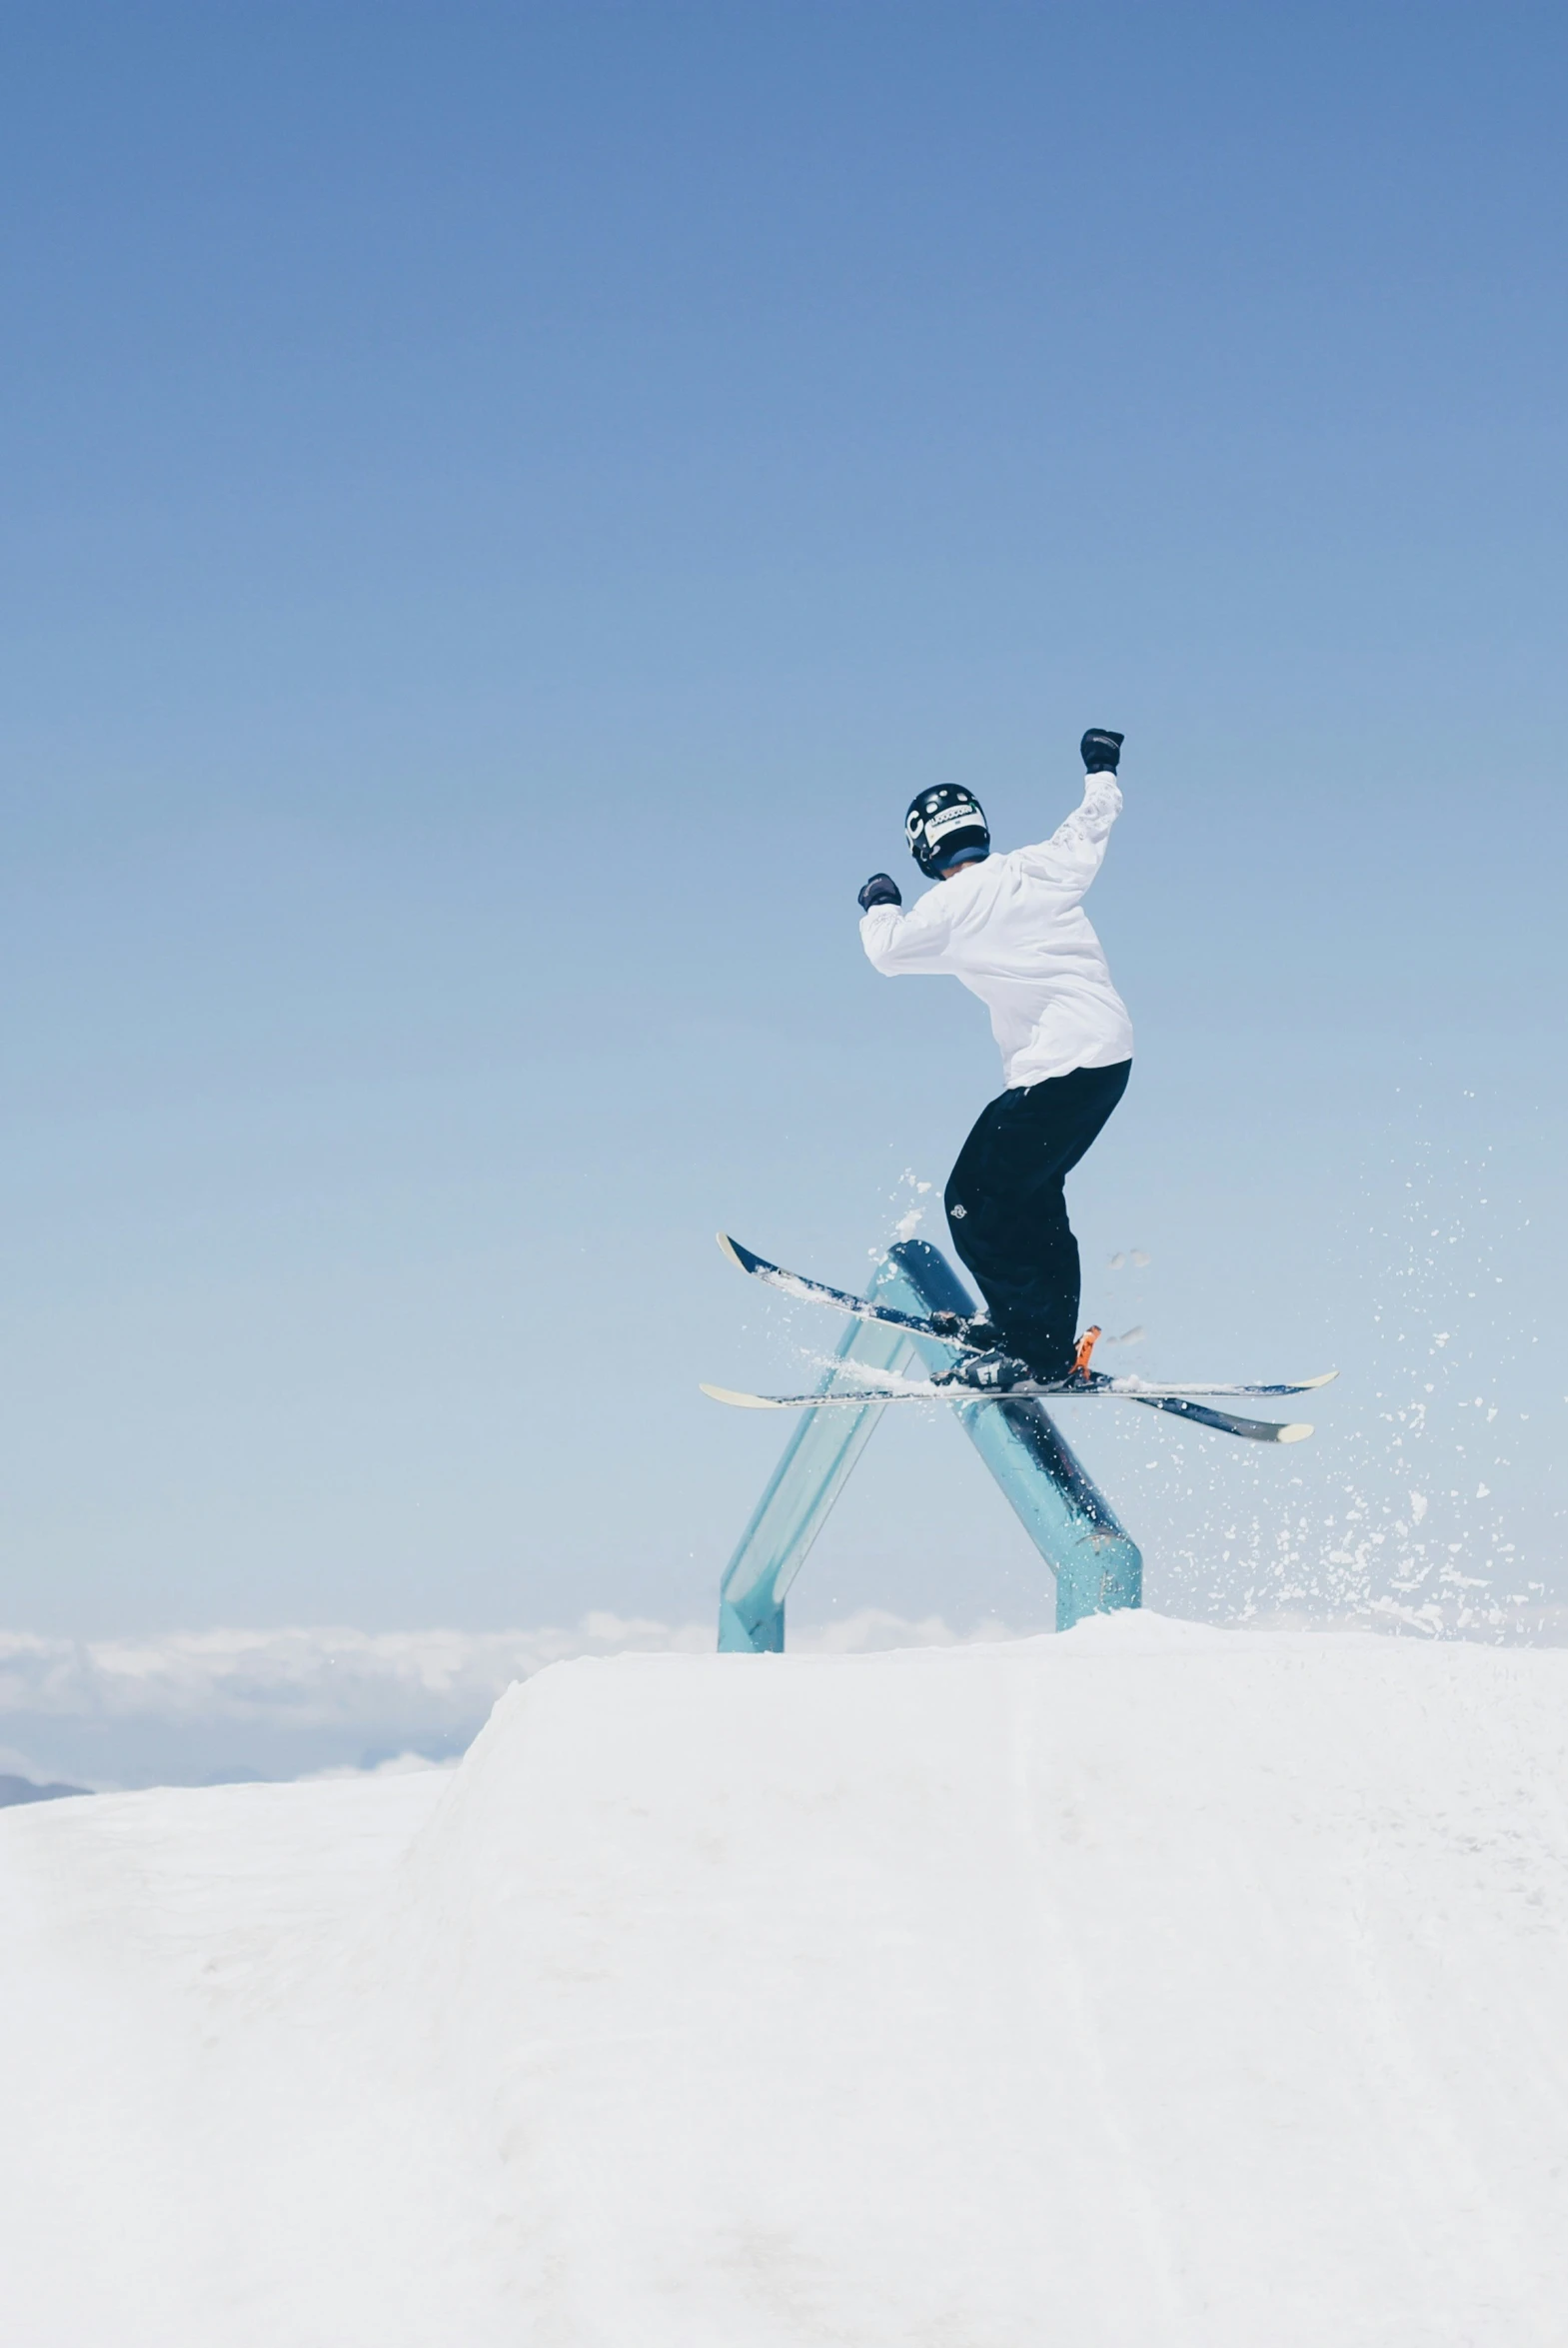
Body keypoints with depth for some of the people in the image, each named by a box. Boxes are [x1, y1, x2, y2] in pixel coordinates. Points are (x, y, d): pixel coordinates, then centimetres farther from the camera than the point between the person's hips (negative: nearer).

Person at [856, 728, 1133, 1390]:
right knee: (1031, 1193, 20)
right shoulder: (1043, 867, 7)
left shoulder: (949, 908, -9)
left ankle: (1035, 1350, -6)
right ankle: (1052, 1333, 23)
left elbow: (887, 951, 8)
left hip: (1055, 1071, -8)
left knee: (974, 1204, -4)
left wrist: (878, 905, 29)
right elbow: (1092, 824, 26)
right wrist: (1101, 772, 46)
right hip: (1112, 1052, 8)